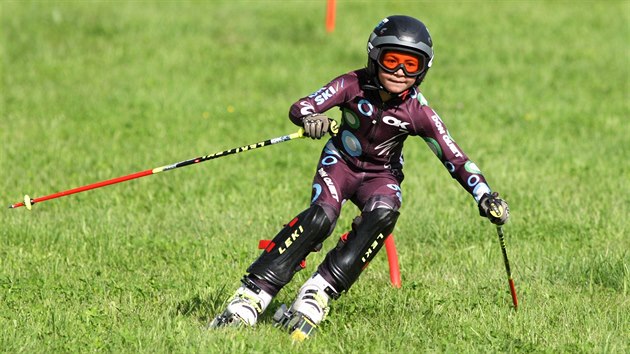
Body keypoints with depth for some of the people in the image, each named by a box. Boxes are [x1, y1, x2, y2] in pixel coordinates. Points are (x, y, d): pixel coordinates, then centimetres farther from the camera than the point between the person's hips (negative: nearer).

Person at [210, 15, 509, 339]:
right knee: (321, 215, -30)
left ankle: (315, 298, -33)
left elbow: (454, 158, -16)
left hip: (381, 175, 1)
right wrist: (310, 118, -53)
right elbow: (299, 107, -28)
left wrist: (485, 196, -29)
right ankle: (249, 300, -32)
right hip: (341, 163, -1)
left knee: (383, 214, -33)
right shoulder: (355, 85, -19)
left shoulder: (418, 112, -17)